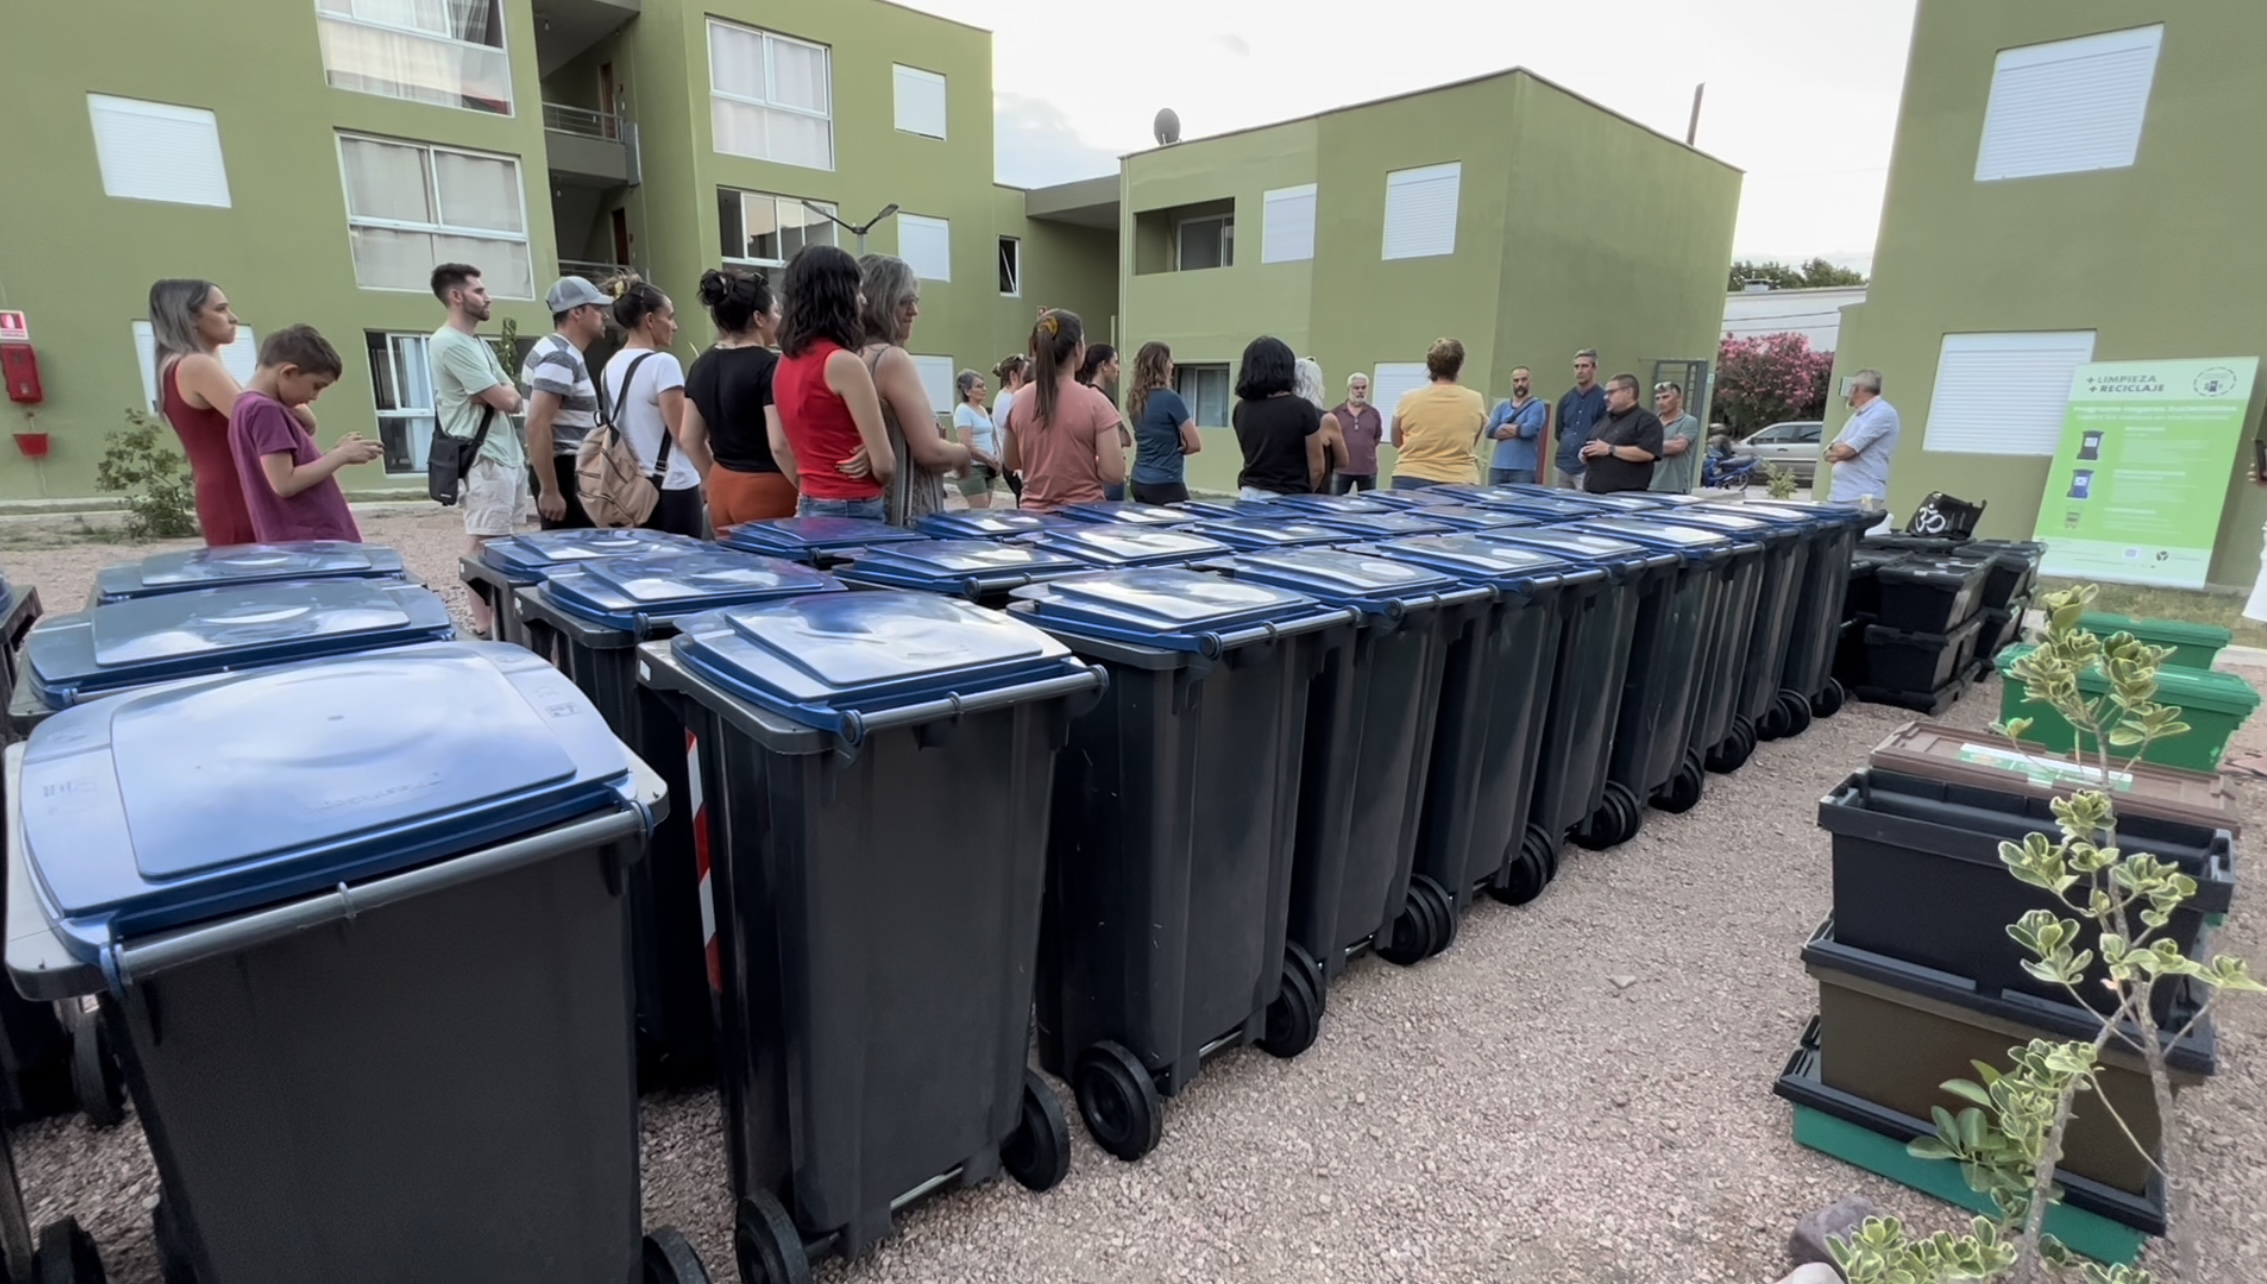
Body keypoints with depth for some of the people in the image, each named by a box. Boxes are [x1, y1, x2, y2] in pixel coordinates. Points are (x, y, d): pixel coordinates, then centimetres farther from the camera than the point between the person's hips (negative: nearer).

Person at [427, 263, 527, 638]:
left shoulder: (477, 342, 18)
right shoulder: (451, 344, -12)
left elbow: (514, 400, 13)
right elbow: (506, 402, -16)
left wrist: (498, 393, -7)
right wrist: (502, 393, 5)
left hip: (506, 454, 9)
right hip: (483, 459, -9)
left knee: (500, 544, 10)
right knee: (484, 546, -7)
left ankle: (499, 617, 15)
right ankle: (486, 625, -4)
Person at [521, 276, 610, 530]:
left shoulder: (565, 354, 17)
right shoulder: (560, 358, -15)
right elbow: (537, 425, -24)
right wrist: (549, 490, -25)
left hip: (573, 471, 10)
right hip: (564, 473, -10)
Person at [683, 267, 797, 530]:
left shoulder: (701, 365, 8)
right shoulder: (768, 366, -15)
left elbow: (689, 437, 12)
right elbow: (779, 445, -21)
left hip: (721, 489, 8)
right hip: (765, 491, -8)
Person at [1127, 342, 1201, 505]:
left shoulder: (1134, 399, 6)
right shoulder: (1170, 399, -15)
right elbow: (1196, 444, -10)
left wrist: (1170, 448, 5)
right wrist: (1177, 449, 7)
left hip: (1139, 481, 8)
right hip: (1165, 484, -8)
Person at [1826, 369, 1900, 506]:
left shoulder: (1882, 412, -7)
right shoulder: (1858, 415, 21)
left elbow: (1846, 450, -16)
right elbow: (1829, 453, 15)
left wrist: (1836, 450, 5)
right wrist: (1840, 450, -6)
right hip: (1838, 495, 9)